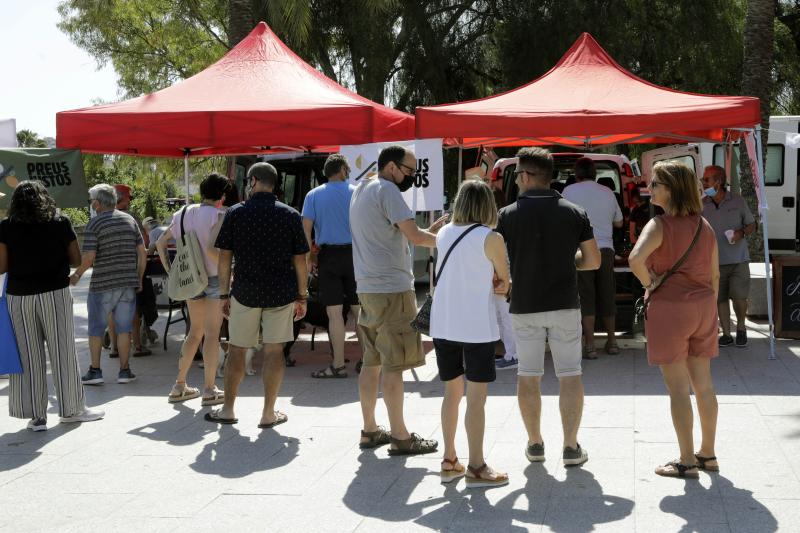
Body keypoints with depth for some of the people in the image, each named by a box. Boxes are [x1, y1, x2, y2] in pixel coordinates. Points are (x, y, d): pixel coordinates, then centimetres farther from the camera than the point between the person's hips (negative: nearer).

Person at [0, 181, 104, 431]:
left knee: (28, 356, 6)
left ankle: (36, 415, 7)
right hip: (55, 293, 0)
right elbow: (76, 260, 3)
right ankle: (71, 409, 15)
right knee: (63, 352, 8)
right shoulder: (61, 223, 0)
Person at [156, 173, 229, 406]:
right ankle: (209, 390, 4)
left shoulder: (184, 214, 10)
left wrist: (171, 272, 11)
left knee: (195, 332, 17)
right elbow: (212, 249, -25)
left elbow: (161, 242, 12)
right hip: (214, 278, -6)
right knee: (212, 334, 0)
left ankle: (179, 386, 18)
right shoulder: (217, 215, -12)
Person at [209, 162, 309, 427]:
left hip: (245, 291, 0)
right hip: (282, 293, 0)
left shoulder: (235, 213, -2)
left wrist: (224, 295, 6)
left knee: (236, 350, 11)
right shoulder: (290, 215, 0)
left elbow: (224, 257, -1)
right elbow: (300, 260, 0)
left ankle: (228, 410, 18)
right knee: (273, 350, 4)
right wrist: (302, 297, 8)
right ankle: (268, 413, 8)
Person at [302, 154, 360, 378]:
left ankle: (339, 365, 2)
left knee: (334, 312, 1)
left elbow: (306, 227, -5)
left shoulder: (314, 195, 2)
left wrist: (307, 258, 0)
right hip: (354, 253, 1)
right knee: (359, 309, 8)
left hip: (328, 255, -1)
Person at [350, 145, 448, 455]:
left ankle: (369, 430, 20)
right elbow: (415, 237, -18)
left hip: (368, 289, 9)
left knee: (372, 362, 13)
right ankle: (400, 438, 0)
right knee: (393, 365, -5)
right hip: (391, 289, -9)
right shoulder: (387, 190, -12)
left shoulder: (361, 190, 17)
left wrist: (431, 231, 11)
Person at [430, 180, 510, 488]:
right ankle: (476, 468, 5)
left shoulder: (443, 235, 7)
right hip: (477, 327, -6)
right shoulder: (491, 238, -9)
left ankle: (449, 462, 21)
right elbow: (506, 283, 1)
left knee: (452, 393, 15)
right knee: (476, 398, 1)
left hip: (443, 325, 6)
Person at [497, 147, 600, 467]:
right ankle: (571, 447, 4)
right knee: (569, 375, 5)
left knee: (528, 376, 10)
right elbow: (593, 261, 2)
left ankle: (535, 444, 17)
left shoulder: (508, 215, -5)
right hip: (564, 304, 0)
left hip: (524, 306, 0)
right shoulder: (574, 213, -1)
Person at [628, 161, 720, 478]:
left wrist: (649, 283, -14)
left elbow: (636, 259, -31)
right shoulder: (704, 226, 6)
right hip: (703, 307, 6)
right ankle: (708, 454, 23)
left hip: (669, 307, -6)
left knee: (677, 388, 1)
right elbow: (714, 275, 11)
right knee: (703, 384, 13)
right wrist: (709, 307, 19)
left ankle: (687, 461, 6)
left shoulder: (660, 225, -14)